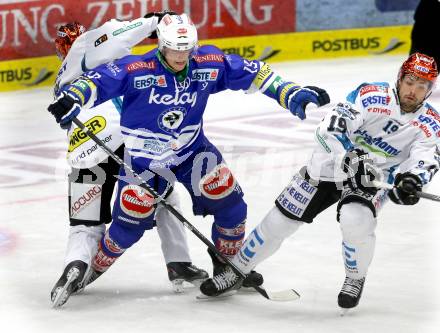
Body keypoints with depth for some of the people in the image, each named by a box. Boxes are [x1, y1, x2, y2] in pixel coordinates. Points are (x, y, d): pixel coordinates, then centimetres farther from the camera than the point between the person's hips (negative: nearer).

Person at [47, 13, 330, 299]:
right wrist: (72, 99, -41)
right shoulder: (136, 70, -21)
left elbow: (252, 73, -2)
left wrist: (290, 93, -7)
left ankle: (229, 263, 16)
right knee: (131, 221, -10)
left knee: (229, 200, -7)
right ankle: (94, 268, 15)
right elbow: (98, 81, -22)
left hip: (192, 150, 4)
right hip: (144, 156, -4)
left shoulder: (209, 64, -10)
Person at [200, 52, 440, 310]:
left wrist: (410, 180, -45)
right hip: (331, 166, 0)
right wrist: (351, 162, -36)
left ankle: (355, 279, -3)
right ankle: (237, 270, 22)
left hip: (375, 180, 0)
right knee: (279, 221, 0)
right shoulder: (371, 95, -17)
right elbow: (331, 128, -24)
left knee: (356, 220, -31)